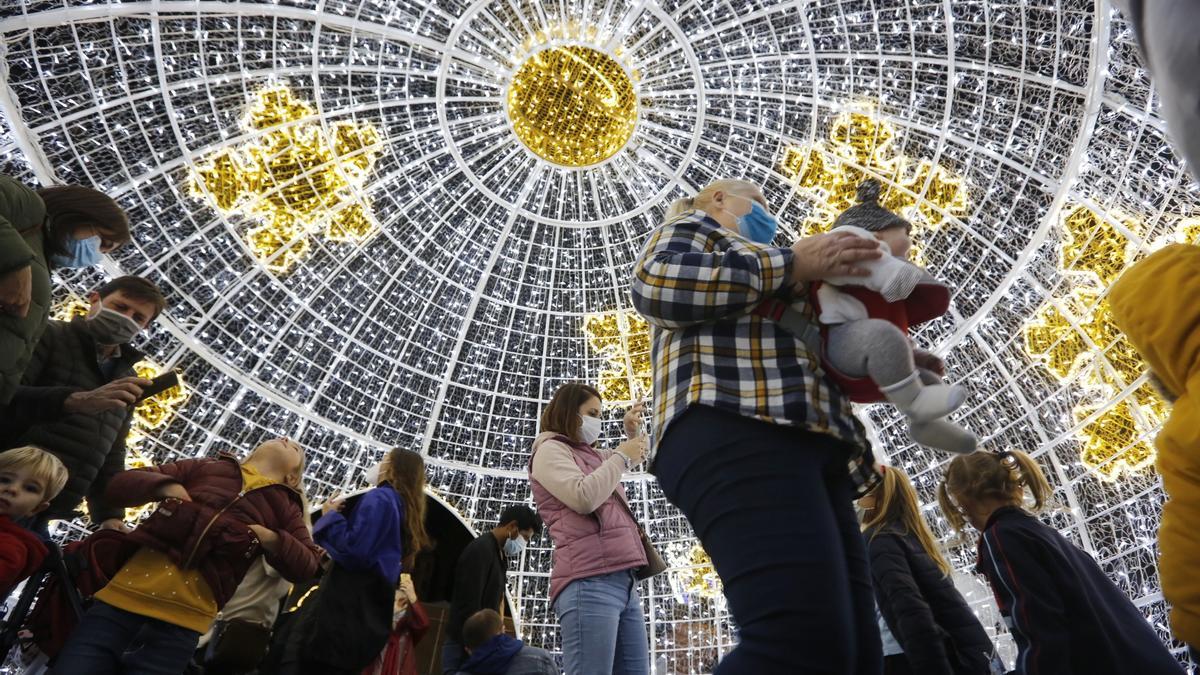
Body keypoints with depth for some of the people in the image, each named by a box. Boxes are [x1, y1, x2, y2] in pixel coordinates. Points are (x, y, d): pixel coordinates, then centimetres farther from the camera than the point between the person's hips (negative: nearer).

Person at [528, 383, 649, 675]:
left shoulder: (591, 455, 27)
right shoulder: (550, 450, 2)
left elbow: (635, 459, 44)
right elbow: (583, 498, -15)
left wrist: (633, 432, 23)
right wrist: (621, 457, -2)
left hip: (624, 581, 9)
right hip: (589, 582, -9)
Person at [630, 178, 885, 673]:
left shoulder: (767, 264, 41)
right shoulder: (694, 226, 20)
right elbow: (656, 283, -5)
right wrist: (791, 263, -2)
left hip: (806, 444, 9)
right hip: (736, 430, -9)